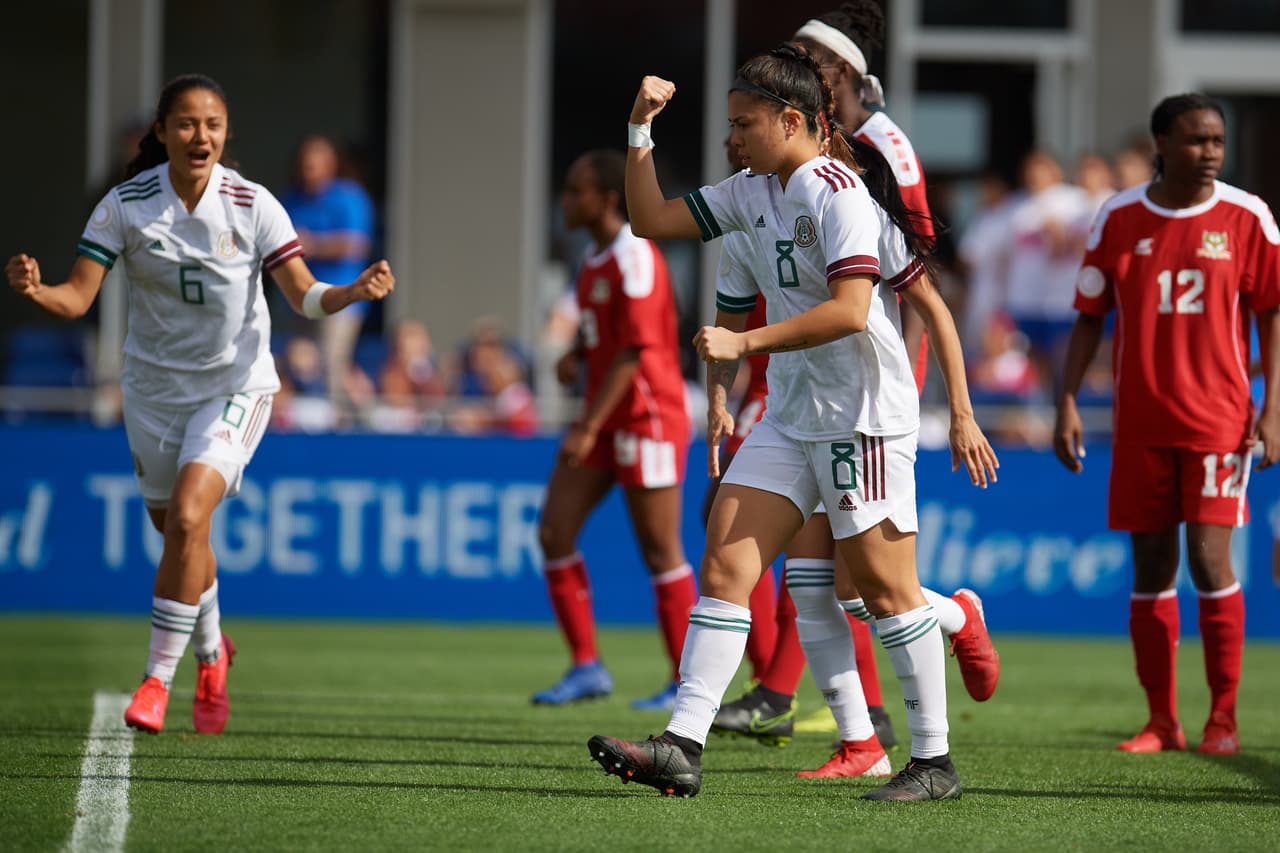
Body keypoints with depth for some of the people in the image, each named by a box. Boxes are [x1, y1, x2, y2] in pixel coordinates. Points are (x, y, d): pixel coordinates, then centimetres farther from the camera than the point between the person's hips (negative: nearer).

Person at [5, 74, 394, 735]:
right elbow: (77, 297, -13)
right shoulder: (125, 206, -11)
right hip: (154, 388, 3)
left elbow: (304, 295, -13)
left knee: (187, 517, -22)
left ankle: (159, 676, -13)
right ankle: (211, 652, 42)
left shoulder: (252, 205, -13)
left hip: (236, 386, -2)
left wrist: (354, 292, -33)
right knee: (177, 532, 14)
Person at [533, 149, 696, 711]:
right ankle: (586, 667, 6)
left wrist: (589, 428, -24)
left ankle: (685, 682, 5)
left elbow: (633, 351, -21)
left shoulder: (634, 259, -16)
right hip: (603, 422, 9)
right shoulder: (596, 258, 12)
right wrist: (574, 358, 3)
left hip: (647, 419, -9)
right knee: (554, 532, 0)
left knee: (660, 552, -3)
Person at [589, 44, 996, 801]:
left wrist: (742, 342, -23)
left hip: (865, 417, -8)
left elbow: (850, 311, -25)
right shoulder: (753, 193, 12)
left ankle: (935, 762, 8)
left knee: (885, 588, -3)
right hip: (790, 417, 8)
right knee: (724, 565, -3)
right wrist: (641, 128, 8)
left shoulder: (839, 193, -15)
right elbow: (652, 219, 18)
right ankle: (682, 747, -9)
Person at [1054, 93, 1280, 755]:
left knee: (1209, 558, -11)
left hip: (1219, 419, -2)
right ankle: (1160, 720, 12)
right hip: (1140, 422, 2)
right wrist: (1067, 403, 0)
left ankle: (1223, 719, -1)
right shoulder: (1119, 219, 3)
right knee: (1151, 568, 5)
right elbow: (1089, 317, 8)